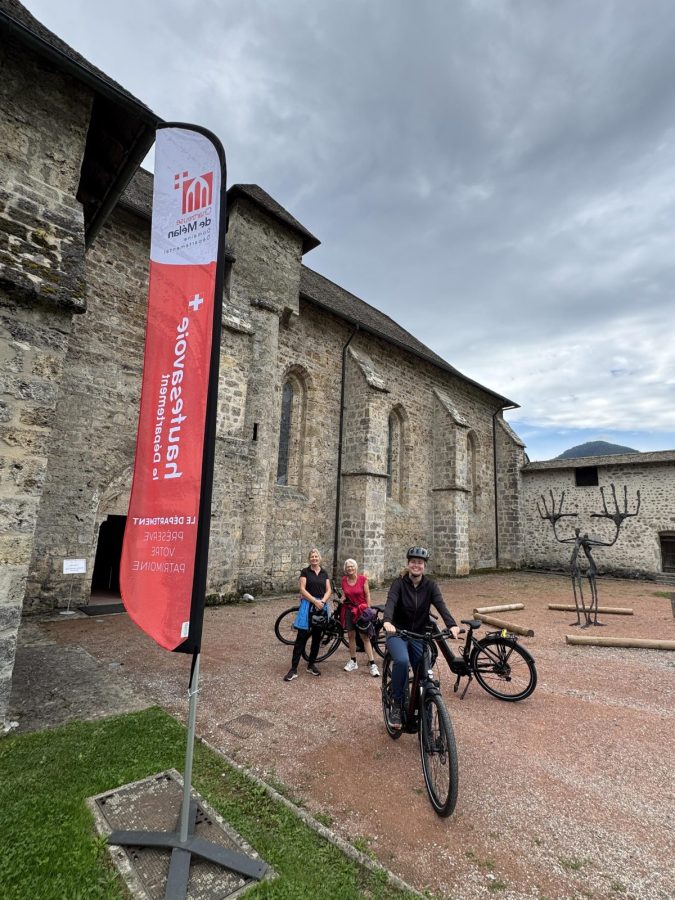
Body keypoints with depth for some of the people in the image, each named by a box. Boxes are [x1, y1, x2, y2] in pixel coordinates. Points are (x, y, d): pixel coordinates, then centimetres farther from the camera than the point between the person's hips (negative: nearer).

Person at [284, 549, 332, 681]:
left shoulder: (324, 573, 10)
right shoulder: (305, 571, -1)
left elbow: (328, 590, 5)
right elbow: (302, 589, -9)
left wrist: (322, 601, -13)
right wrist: (315, 601, -16)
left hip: (322, 607, 4)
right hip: (308, 606, -4)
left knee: (317, 637, 10)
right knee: (301, 637, -6)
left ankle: (311, 665, 24)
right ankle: (293, 669, -3)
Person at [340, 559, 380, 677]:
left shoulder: (362, 579, -10)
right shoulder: (344, 580, 0)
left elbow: (367, 595, -5)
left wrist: (368, 609, -8)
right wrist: (340, 602, -5)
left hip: (361, 610, -3)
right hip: (349, 610, 3)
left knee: (365, 637, -4)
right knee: (351, 635, 7)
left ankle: (372, 664, 0)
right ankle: (353, 662, 20)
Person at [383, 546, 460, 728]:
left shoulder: (430, 586, -3)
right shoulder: (399, 583, -10)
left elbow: (441, 605, -19)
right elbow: (390, 602, -26)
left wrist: (452, 625, -38)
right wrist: (388, 621, -47)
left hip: (419, 636, 3)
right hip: (397, 634, -3)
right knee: (402, 661, -30)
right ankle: (397, 705, -10)